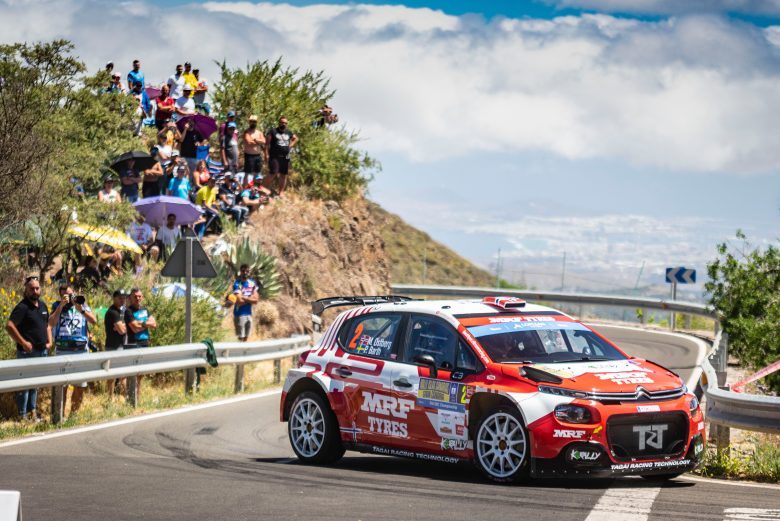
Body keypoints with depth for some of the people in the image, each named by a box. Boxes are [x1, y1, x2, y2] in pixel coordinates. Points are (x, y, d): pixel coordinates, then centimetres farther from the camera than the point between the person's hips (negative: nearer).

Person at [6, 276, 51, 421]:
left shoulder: (42, 305, 11)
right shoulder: (22, 307, -13)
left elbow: (47, 324, 25)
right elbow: (9, 326, -22)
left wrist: (49, 341, 12)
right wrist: (23, 342, -20)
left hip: (42, 350, 8)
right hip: (28, 352, -8)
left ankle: (33, 411, 23)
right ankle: (23, 415, 0)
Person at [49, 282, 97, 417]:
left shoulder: (82, 304, 9)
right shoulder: (57, 306, 5)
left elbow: (94, 321, -3)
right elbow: (51, 323, -12)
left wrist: (81, 310, -16)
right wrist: (62, 305, -15)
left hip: (81, 350, 2)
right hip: (62, 351, -2)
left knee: (80, 387, 6)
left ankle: (74, 413, 19)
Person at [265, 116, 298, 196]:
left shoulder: (288, 132, 14)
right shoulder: (273, 131, 0)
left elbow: (296, 139, 31)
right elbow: (267, 143, -3)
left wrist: (290, 145, 14)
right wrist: (267, 154, -11)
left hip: (285, 157, 5)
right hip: (274, 156, -5)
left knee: (284, 175, 8)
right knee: (273, 173, -16)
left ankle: (281, 192, 17)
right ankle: (267, 189, -4)